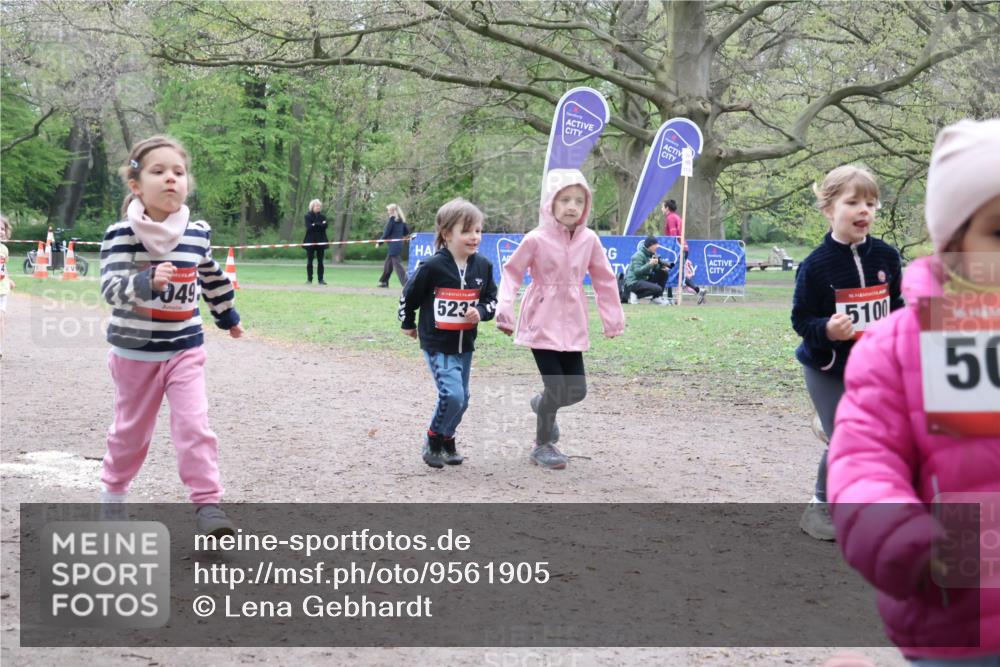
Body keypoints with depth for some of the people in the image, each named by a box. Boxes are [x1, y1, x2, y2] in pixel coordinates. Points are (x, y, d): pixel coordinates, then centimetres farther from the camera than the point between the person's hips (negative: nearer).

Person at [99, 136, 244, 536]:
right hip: (135, 349, -2)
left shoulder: (198, 234, -3)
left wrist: (228, 316, 28)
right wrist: (148, 281, -43)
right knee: (132, 428, 13)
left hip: (185, 348, 2)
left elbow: (212, 278, 16)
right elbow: (111, 289, -25)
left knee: (194, 425, -11)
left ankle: (207, 503, -9)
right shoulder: (121, 235, -15)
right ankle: (113, 493, 35)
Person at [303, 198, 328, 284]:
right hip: (310, 241, -2)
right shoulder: (308, 216, 2)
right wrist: (320, 225, -10)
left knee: (320, 262, 2)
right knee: (309, 261, 1)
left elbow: (324, 226, -6)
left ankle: (320, 279, 4)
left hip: (320, 241, 2)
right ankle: (309, 279, 6)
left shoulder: (322, 216, 10)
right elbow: (309, 227, -13)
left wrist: (315, 225, -14)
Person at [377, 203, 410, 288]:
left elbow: (386, 233, -12)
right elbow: (407, 231, 15)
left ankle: (406, 283, -15)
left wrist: (380, 242, -2)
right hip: (399, 244, 9)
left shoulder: (392, 219, -12)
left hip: (393, 246, -9)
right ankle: (384, 282, 27)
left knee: (397, 265, -9)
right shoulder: (401, 220, 11)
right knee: (388, 264, 19)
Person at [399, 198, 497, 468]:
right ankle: (434, 439, 6)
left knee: (462, 398, 13)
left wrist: (480, 312, -14)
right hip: (437, 344, -6)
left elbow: (492, 299, 8)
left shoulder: (482, 266, -1)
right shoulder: (432, 268, -16)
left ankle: (447, 440, 34)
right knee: (452, 395, -17)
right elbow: (409, 295, -1)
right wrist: (408, 324, 12)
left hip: (465, 344, 6)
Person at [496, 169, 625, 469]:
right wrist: (504, 310, -13)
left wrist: (613, 319, 11)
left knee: (577, 390, 5)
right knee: (556, 388, -7)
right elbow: (512, 273, -4)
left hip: (572, 326, 4)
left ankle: (542, 405, 39)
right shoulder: (536, 239, -11)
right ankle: (542, 446, 15)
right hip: (542, 323, -4)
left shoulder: (589, 240, 0)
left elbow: (604, 280, 9)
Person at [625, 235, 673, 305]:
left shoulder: (652, 254, 7)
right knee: (658, 289, -26)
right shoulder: (639, 255, -18)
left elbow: (656, 268, 10)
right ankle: (636, 295, -8)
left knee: (664, 273, 1)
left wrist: (662, 267, -12)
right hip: (634, 282, -9)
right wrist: (650, 264, -34)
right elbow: (637, 271, -28)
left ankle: (657, 297, 3)